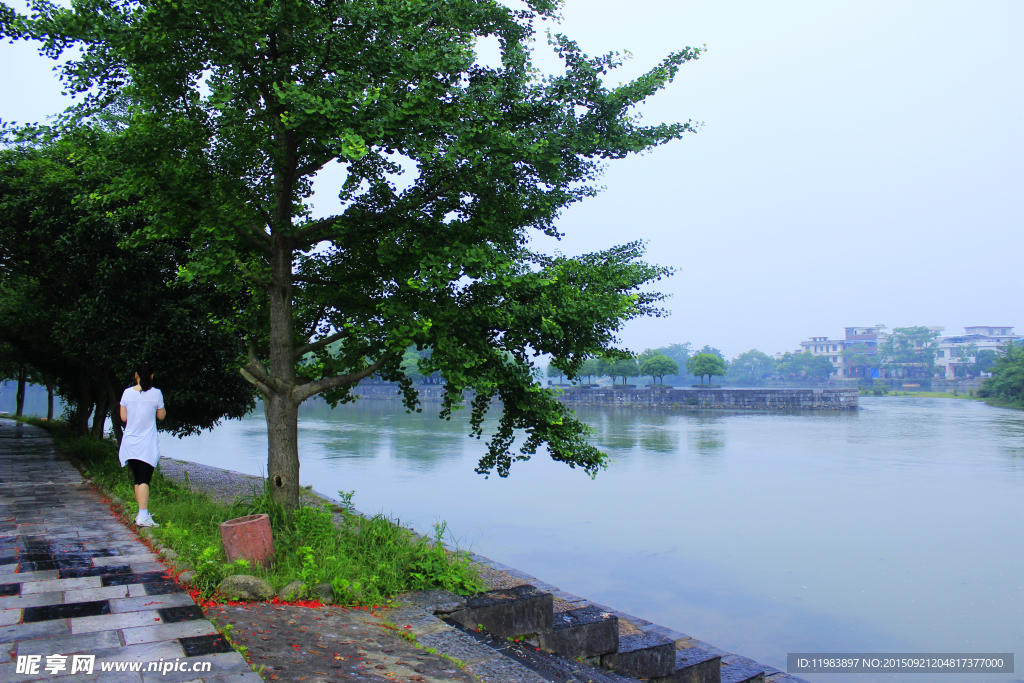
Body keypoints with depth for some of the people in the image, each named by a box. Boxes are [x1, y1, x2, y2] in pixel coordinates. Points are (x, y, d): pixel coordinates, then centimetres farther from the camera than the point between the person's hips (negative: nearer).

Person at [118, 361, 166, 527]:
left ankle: (142, 514, 19)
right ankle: (143, 516, -14)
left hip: (130, 443, 3)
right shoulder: (156, 393, -8)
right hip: (147, 445, -3)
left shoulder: (127, 393, 0)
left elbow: (123, 417, 6)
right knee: (144, 480, -6)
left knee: (137, 479, 14)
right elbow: (161, 415, 3)